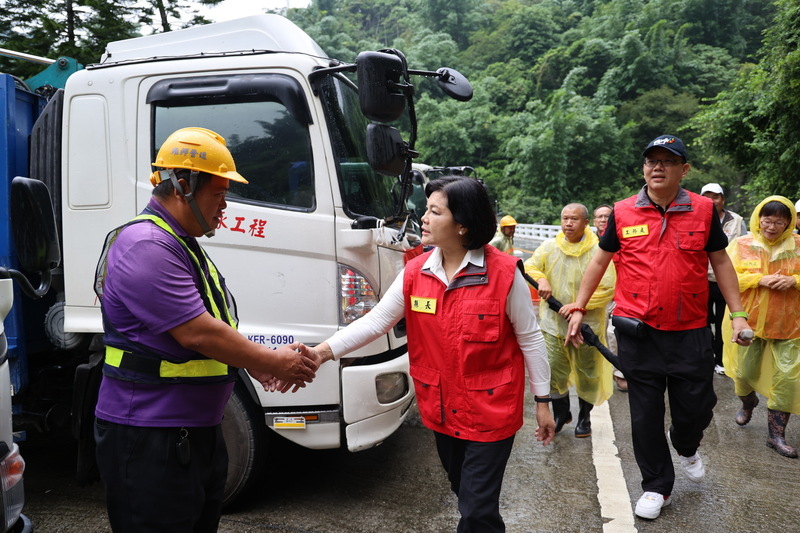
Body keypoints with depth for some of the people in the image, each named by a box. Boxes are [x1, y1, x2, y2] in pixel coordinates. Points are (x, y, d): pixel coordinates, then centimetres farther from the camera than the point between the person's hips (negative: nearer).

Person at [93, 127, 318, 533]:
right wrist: (276, 363, -17)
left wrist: (254, 363, 6)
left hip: (196, 430, 10)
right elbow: (196, 333, -26)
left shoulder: (181, 244, 13)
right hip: (149, 440, -10)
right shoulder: (146, 247, -21)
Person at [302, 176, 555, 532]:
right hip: (443, 412, 5)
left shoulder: (505, 273, -16)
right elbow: (376, 320, -4)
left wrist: (542, 401, -3)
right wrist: (324, 350, -16)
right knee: (464, 495, 24)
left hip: (491, 412, -4)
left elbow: (530, 339, -8)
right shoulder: (415, 273, -5)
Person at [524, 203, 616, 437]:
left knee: (587, 374, 12)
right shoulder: (549, 246, 0)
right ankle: (560, 414, 32)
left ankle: (584, 417, 34)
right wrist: (541, 279, -18)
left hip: (587, 324, -2)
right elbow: (530, 266, 4)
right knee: (554, 372, 9)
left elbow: (607, 288, -14)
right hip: (554, 323, 2)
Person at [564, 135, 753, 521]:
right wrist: (579, 308, 4)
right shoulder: (623, 212, -1)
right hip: (638, 332, 0)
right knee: (645, 413, 8)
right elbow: (599, 261, 7)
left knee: (696, 407, 8)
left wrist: (737, 313, 3)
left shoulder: (703, 210, 1)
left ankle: (686, 448, 45)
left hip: (689, 330, 1)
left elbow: (720, 261, 8)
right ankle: (656, 486, 28)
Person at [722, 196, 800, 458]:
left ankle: (777, 434, 12)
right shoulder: (742, 245, -3)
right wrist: (760, 280, -19)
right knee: (745, 371, 10)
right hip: (749, 320, 0)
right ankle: (748, 402, 45)